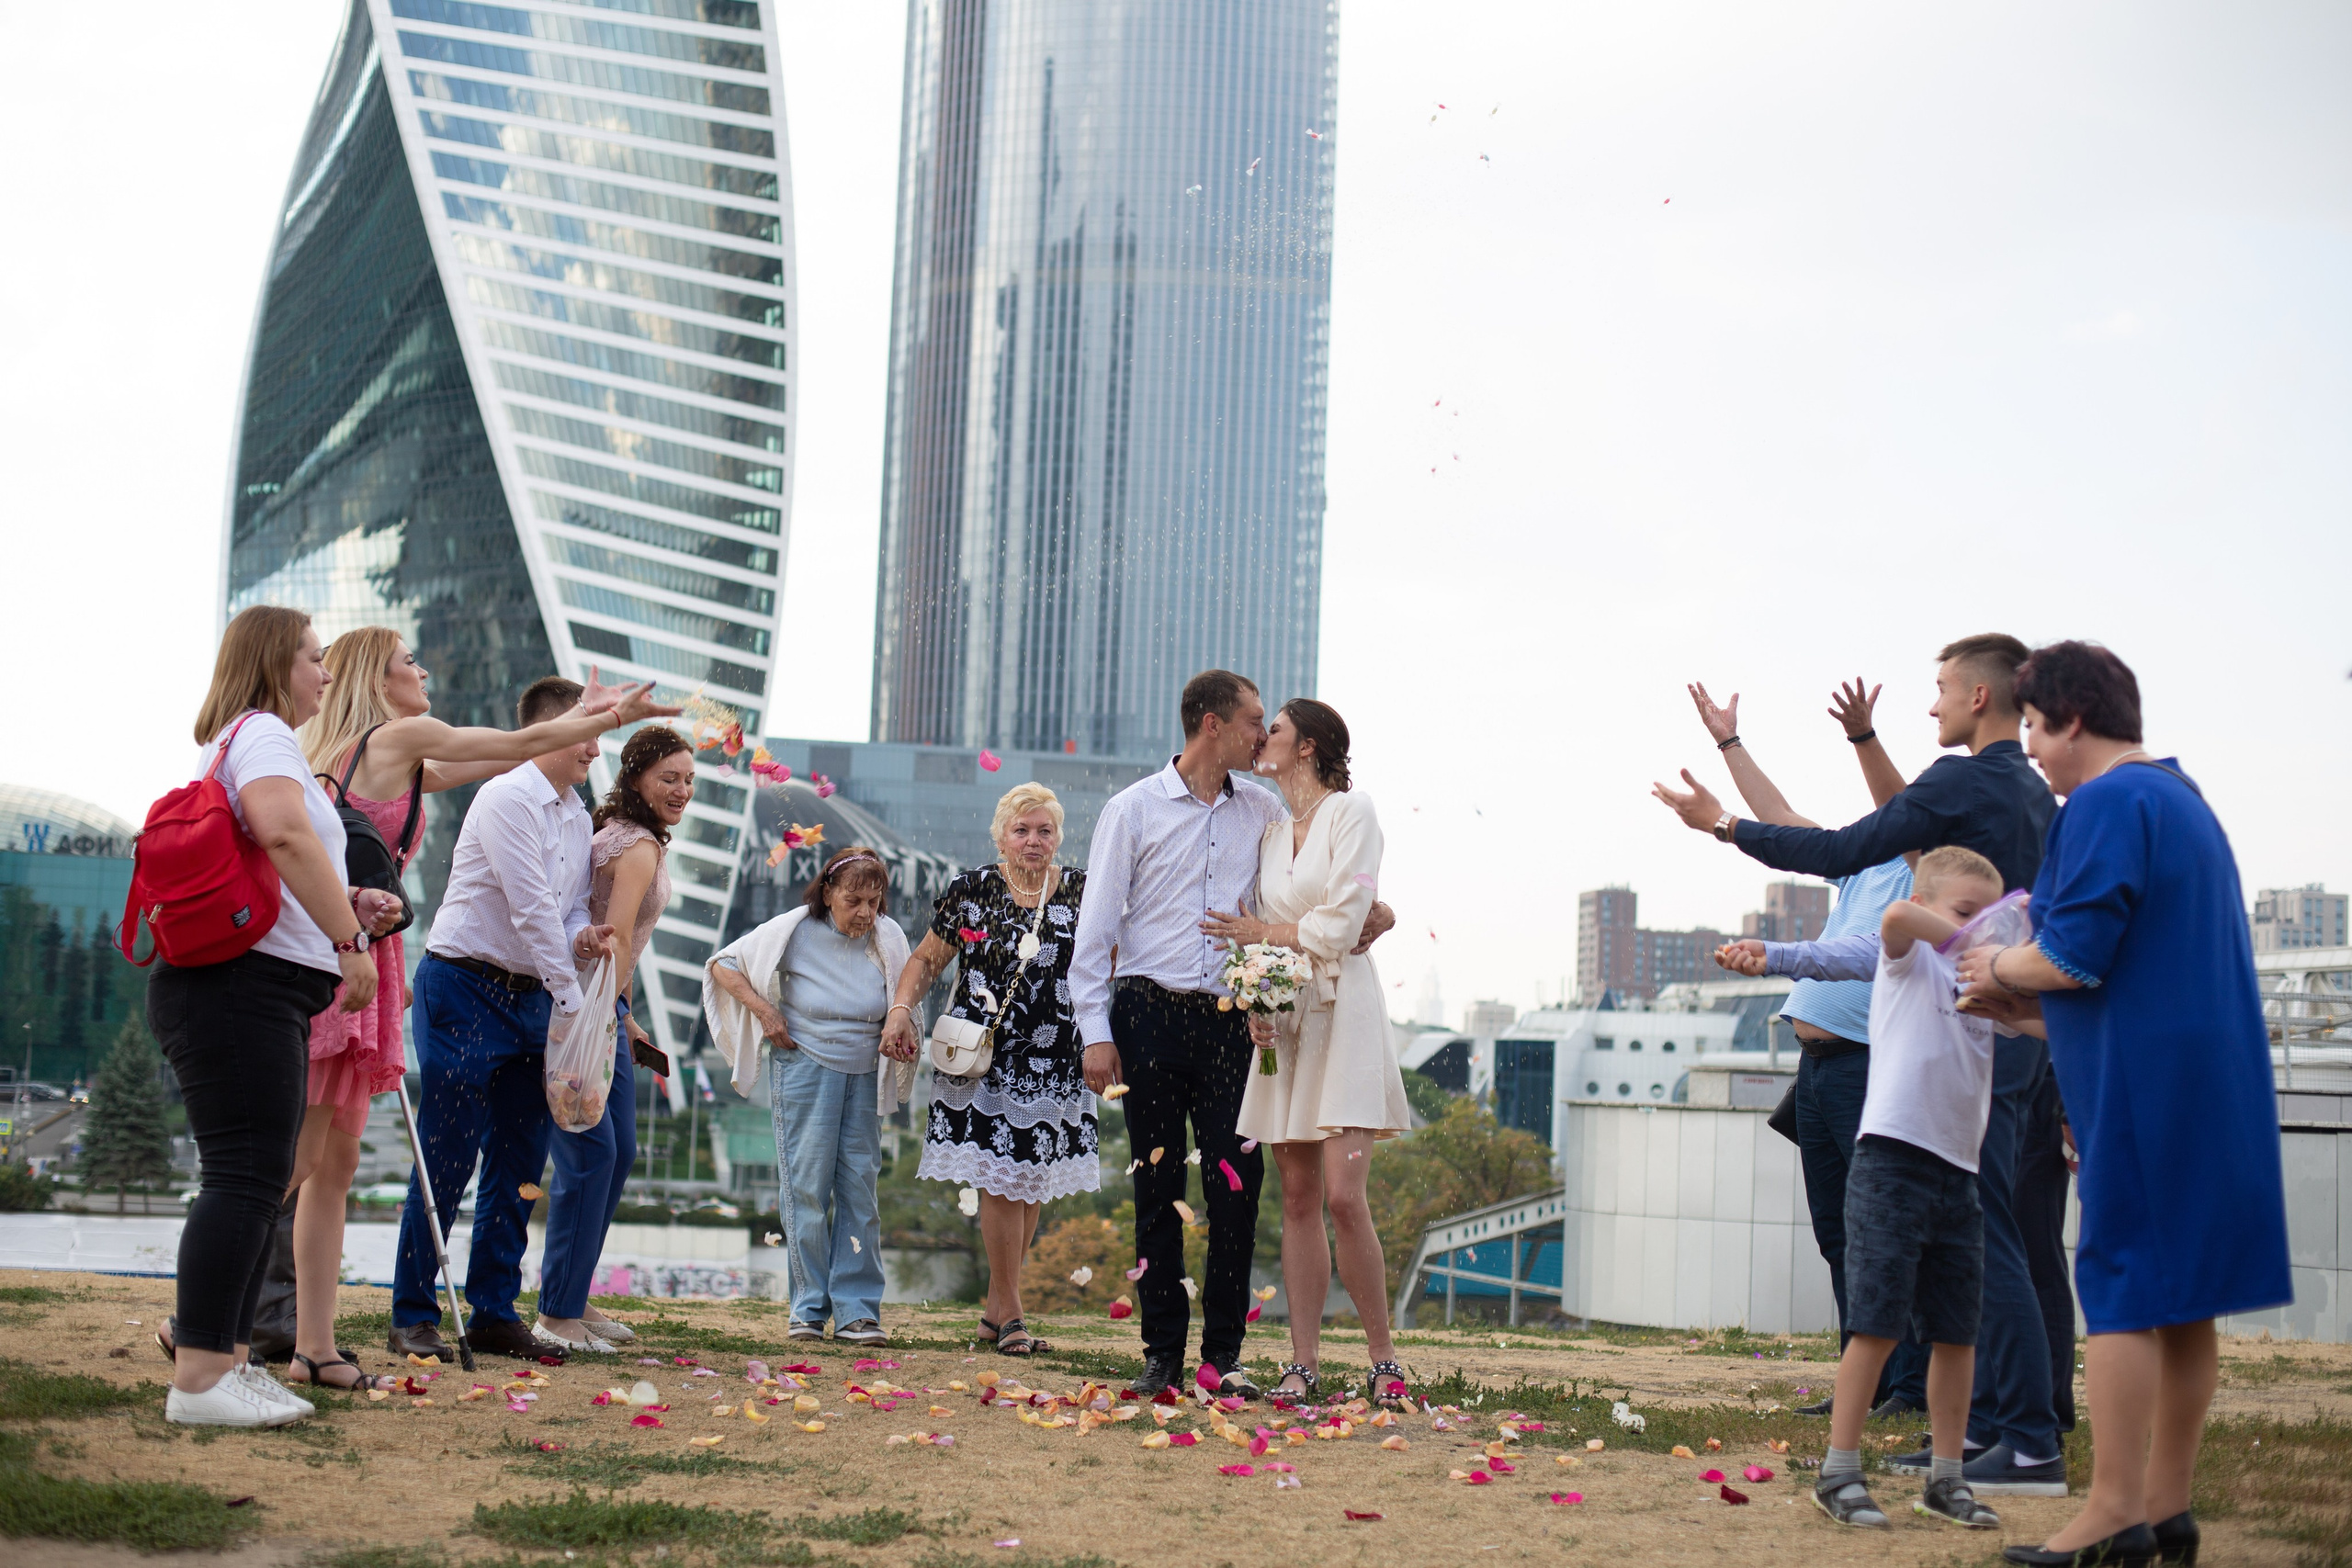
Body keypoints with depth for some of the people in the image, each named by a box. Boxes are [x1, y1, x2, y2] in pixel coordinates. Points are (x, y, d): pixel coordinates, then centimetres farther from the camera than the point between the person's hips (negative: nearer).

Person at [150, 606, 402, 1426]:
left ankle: (225, 1353, 16)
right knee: (245, 1176, -13)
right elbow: (286, 834, -25)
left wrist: (349, 904, 17)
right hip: (243, 984, -11)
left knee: (257, 1179, 12)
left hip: (259, 995, 11)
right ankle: (198, 1376, -15)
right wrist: (348, 939, -22)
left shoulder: (235, 743, 27)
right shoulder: (261, 734, -6)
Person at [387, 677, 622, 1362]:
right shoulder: (507, 798, -12)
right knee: (448, 1158, -6)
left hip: (531, 997, 8)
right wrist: (571, 999, -17)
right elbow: (530, 908, -17)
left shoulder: (577, 817, 13)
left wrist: (581, 935, -7)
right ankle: (413, 1317, 2)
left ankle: (494, 1313, 15)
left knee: (519, 1163, 8)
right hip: (466, 989, -8)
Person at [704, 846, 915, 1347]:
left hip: (864, 1075, 3)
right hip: (806, 1066, -3)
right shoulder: (796, 931, -7)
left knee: (861, 1188, 1)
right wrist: (764, 1011, -10)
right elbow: (723, 965, 0)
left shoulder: (887, 939, 1)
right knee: (807, 1186, -3)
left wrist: (898, 1039, -5)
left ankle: (857, 1309, 4)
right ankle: (809, 1309, 4)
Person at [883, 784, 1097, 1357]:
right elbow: (927, 959, 8)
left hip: (1056, 1062, 2)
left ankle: (996, 1305, 21)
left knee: (1035, 1182, 6)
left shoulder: (1081, 893, 7)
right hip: (984, 1056, -2)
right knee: (1001, 1180, -6)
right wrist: (901, 1009, -7)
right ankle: (1010, 1314, 4)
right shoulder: (971, 891, 4)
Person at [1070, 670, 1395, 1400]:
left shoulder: (1263, 811, 10)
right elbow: (1095, 927, 1)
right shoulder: (1133, 810, 1)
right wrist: (1096, 1032, -6)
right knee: (1158, 1187, 3)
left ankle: (1225, 1353, 5)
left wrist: (1371, 907, -2)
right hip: (1149, 1015, -2)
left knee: (1238, 1181, -5)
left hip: (1229, 1017, 2)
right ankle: (1163, 1353, 11)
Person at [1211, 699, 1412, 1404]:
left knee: (1343, 1195, -13)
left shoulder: (1351, 812, -4)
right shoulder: (1270, 832, 16)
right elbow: (1261, 932, 15)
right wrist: (1255, 1006, -1)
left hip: (1342, 1014, -6)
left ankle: (1383, 1357, -1)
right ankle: (1303, 1364, 4)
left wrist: (1259, 933, 0)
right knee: (1298, 1199, 3)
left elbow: (1338, 927, -11)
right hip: (1283, 1020, 6)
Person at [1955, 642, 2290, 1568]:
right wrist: (2021, 1004, 20)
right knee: (2182, 1301, 11)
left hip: (2143, 1090, -10)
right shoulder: (2181, 798, 20)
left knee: (2121, 1290, -7)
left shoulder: (2107, 805, -13)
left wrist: (2002, 970, -1)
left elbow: (2074, 958, -21)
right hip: (2211, 1081, 10)